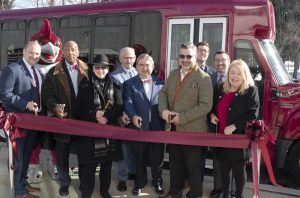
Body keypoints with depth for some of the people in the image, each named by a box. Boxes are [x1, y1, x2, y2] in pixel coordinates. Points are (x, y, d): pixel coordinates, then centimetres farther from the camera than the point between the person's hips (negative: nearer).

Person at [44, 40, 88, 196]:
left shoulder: (86, 71, 4)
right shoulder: (54, 72, 1)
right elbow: (48, 95, -3)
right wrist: (54, 107, -23)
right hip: (63, 118, -1)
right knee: (62, 154, 10)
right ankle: (64, 182, 26)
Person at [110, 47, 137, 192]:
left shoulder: (139, 73, 6)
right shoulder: (115, 76, -8)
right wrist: (121, 114, -22)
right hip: (124, 117, -4)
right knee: (124, 147, 4)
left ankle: (132, 172, 33)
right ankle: (122, 178, 14)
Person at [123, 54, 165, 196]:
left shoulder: (160, 83, 9)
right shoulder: (129, 84, 2)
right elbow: (128, 102, -12)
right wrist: (133, 116, -30)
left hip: (157, 128, 1)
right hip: (140, 128, -1)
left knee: (157, 158, 12)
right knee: (140, 158, 13)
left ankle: (157, 182, 31)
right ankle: (140, 183, 30)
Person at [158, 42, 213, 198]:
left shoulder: (203, 78, -12)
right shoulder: (173, 74, 10)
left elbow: (206, 105, -18)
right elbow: (163, 92, 12)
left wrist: (182, 118, -20)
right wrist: (163, 109, -10)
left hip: (192, 130, -6)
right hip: (173, 128, 6)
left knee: (193, 166, 6)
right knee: (175, 162, 19)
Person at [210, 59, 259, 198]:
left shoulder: (251, 91, -9)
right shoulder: (220, 89, 8)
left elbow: (252, 114, -17)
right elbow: (212, 106, 22)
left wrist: (233, 126, -22)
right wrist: (212, 115, 0)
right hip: (221, 136, 5)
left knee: (238, 170, 8)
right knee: (223, 168, 16)